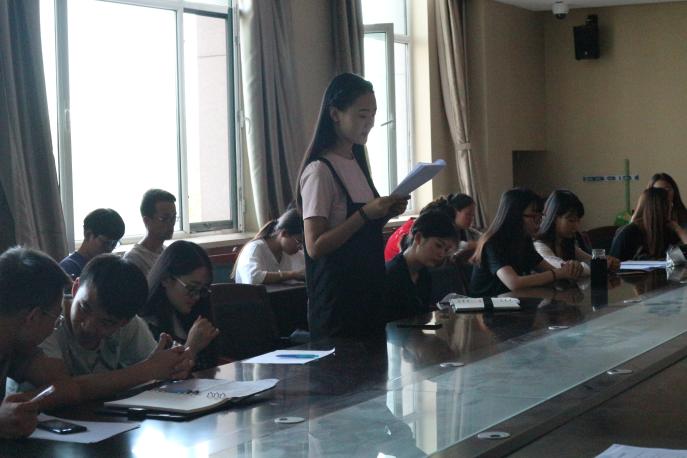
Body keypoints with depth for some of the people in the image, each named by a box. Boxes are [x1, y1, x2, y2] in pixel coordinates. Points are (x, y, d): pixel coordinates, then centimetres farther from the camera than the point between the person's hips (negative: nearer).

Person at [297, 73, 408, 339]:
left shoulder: (356, 163, 10)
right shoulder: (320, 171, -14)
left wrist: (385, 213, 1)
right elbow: (315, 246, -19)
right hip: (337, 299, -8)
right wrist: (365, 214, -24)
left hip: (369, 291, 8)